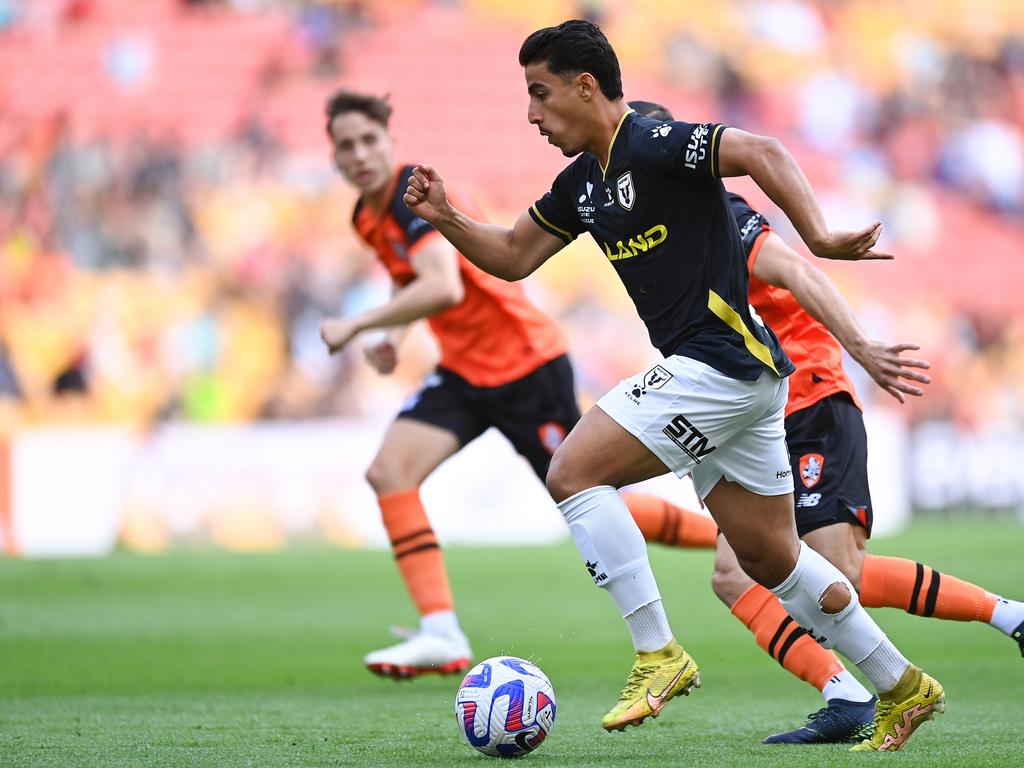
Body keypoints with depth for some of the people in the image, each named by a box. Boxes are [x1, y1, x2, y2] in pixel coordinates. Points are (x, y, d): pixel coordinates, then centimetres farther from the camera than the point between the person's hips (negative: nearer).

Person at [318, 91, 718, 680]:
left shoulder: (413, 193, -21)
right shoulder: (367, 217, 7)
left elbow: (442, 288, -37)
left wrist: (356, 326, -29)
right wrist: (390, 337, 9)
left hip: (526, 362, -8)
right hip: (465, 371, 8)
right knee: (390, 470, -13)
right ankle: (442, 637, -17)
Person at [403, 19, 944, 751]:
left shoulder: (653, 146, -14)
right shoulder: (582, 181, 14)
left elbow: (762, 153, -26)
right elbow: (513, 256, 22)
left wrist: (818, 236, -35)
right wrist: (446, 217, 6)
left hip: (723, 363, -10)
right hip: (732, 376, 10)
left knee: (575, 472, -12)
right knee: (770, 558, 14)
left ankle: (658, 656, -9)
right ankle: (903, 690, 23)